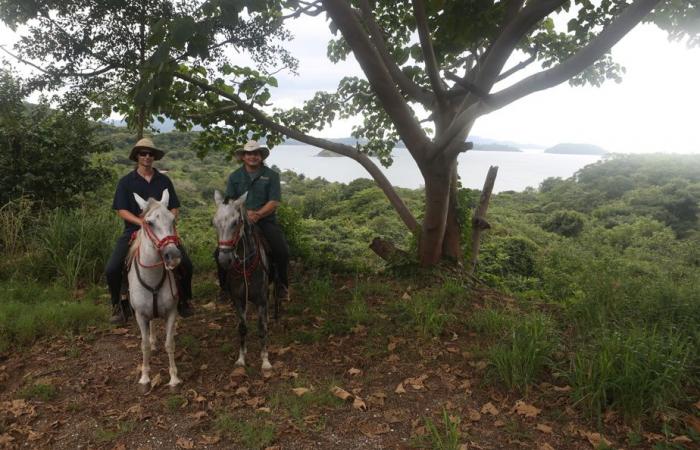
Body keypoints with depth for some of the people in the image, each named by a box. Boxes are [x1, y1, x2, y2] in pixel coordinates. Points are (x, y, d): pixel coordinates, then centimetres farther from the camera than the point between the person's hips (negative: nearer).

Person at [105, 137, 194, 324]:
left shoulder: (164, 181, 10)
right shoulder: (126, 181, 3)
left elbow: (174, 208, 10)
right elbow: (122, 210, -4)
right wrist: (142, 222, -20)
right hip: (134, 230, -1)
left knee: (186, 264, -14)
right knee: (111, 269, -16)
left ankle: (183, 300, 11)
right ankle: (118, 306, 9)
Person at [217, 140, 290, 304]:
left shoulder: (271, 175, 3)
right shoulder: (234, 176, 10)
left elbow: (274, 202, -5)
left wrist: (257, 214, -20)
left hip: (265, 220, -2)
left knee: (282, 252, -21)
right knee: (221, 251, -14)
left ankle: (281, 284, 5)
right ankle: (224, 286, 9)